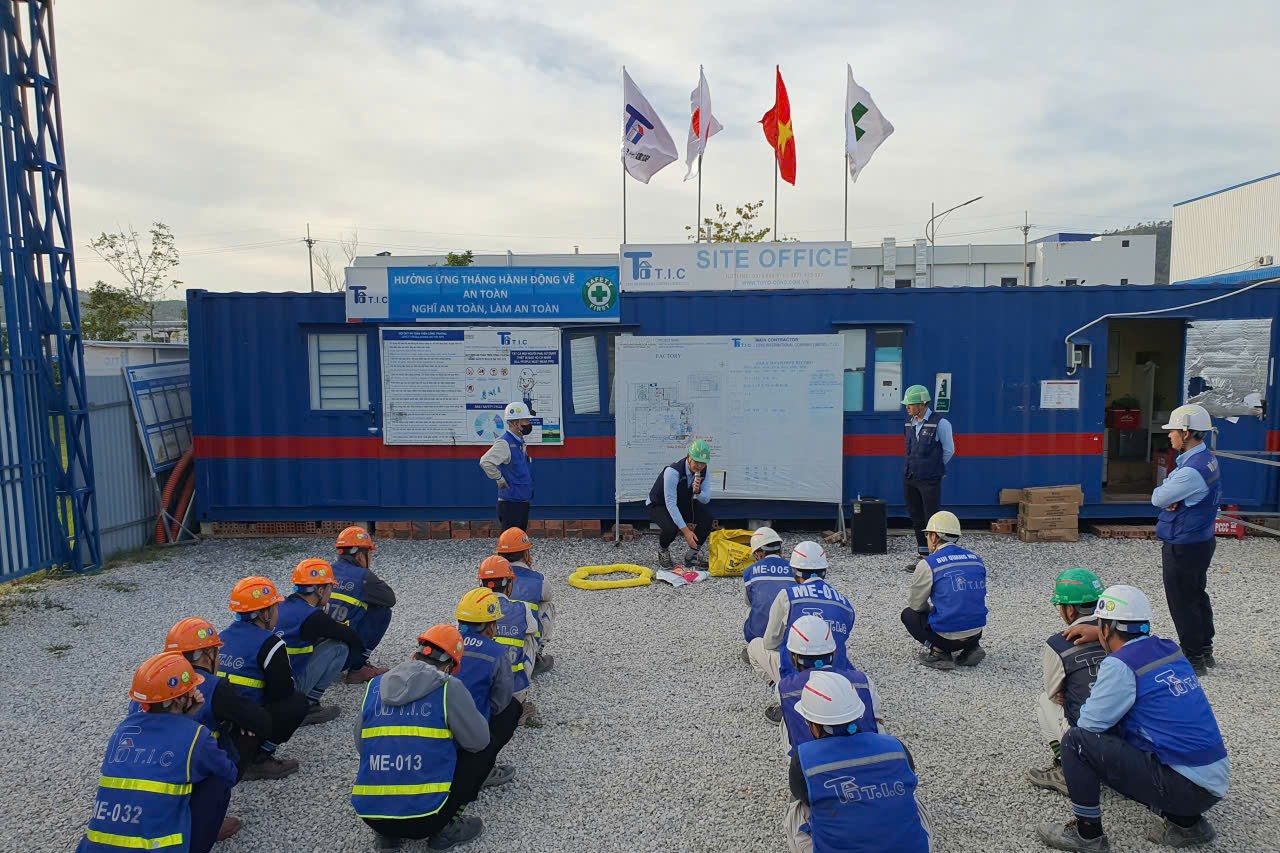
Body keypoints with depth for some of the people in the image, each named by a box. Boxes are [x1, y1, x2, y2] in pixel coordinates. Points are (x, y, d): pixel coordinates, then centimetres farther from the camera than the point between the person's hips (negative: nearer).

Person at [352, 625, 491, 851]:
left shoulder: (374, 687, 7)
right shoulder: (449, 688, -7)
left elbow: (361, 745, 17)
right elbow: (478, 741, 0)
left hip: (370, 816, 5)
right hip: (424, 818, -5)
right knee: (480, 754, 16)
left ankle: (388, 835, 18)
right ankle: (444, 829, 10)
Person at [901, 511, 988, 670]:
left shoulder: (928, 564, -10)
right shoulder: (976, 559, 7)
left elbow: (915, 604, 0)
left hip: (947, 637, -6)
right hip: (976, 633, 6)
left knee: (908, 614, 19)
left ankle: (938, 651, -1)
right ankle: (972, 647, 12)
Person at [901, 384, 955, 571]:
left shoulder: (940, 423, -11)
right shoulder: (909, 421, 8)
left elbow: (949, 450, -1)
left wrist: (934, 468, 7)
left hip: (930, 480, -6)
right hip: (910, 478, 6)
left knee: (932, 520, -2)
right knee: (916, 518, 13)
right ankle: (922, 554, 24)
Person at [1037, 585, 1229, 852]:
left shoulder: (1120, 665, -17)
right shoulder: (1171, 649, 5)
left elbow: (1090, 723, -10)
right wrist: (1095, 635, 29)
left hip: (1186, 786, -8)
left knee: (1077, 741, -9)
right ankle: (1186, 821, 19)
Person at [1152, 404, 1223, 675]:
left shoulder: (1192, 470, -28)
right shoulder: (1207, 458, 6)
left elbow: (1158, 498, -19)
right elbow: (1171, 491, 8)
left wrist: (1163, 493, 0)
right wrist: (1171, 499, -12)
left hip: (1183, 547, -10)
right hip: (1201, 540, 10)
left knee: (1182, 602, 2)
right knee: (1197, 596, 21)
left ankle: (1193, 660, 13)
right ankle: (1204, 651, 35)